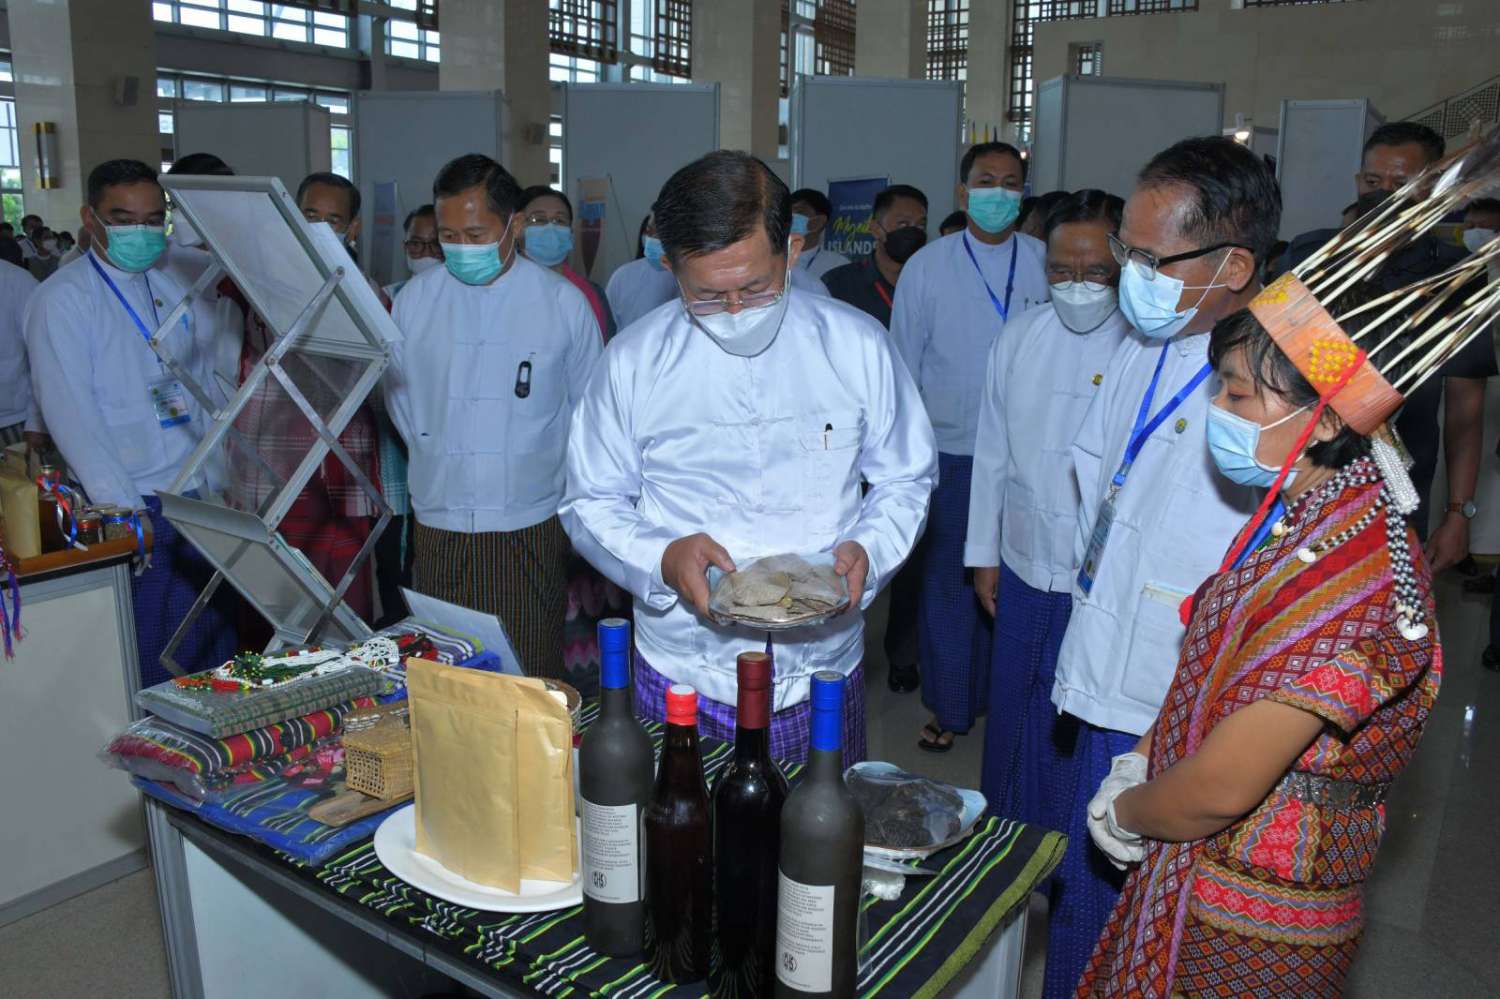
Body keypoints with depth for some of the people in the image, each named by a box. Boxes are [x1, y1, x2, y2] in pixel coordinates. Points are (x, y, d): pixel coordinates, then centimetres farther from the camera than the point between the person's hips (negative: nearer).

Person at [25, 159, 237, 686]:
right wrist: (123, 508, -19)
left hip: (198, 503, 5)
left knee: (214, 650, 11)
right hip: (130, 506, -5)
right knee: (146, 661, 3)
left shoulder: (174, 288, 12)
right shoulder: (62, 299, -6)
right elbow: (70, 413, -13)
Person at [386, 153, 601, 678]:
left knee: (530, 681, 2)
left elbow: (588, 410, 9)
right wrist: (440, 460, 11)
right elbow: (399, 396, 14)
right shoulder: (415, 298, 4)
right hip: (438, 522, 2)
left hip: (530, 525, -2)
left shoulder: (564, 303, -1)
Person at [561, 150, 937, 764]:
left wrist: (869, 550, -13)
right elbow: (590, 504, 1)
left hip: (822, 675, 1)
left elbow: (906, 479, 7)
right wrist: (661, 558, -18)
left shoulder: (856, 346, -3)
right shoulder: (632, 363, -5)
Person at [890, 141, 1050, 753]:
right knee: (948, 582, 8)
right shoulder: (926, 267, 2)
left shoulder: (1047, 266, 2)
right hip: (950, 452, 0)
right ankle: (949, 707, 24)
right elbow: (903, 366, 4)